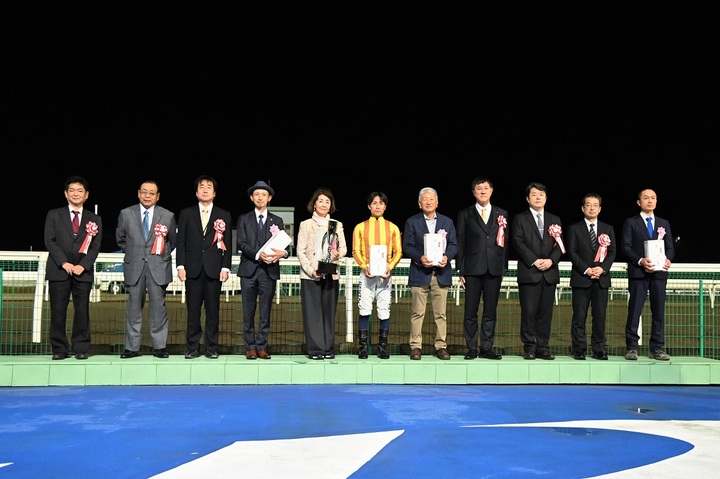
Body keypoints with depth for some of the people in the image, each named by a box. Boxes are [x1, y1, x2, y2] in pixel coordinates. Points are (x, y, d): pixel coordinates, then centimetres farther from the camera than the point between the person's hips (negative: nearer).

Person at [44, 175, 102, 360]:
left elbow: (96, 246, 5)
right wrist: (64, 263, -10)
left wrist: (83, 265, -9)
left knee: (82, 310, -1)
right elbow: (50, 241, 1)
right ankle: (59, 348, 5)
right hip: (58, 270, 0)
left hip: (84, 271, 1)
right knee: (58, 310, -2)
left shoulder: (94, 219, 12)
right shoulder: (54, 215, 10)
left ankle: (81, 348, 4)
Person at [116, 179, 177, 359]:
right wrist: (133, 252, 11)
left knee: (158, 307, -1)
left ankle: (159, 346, 6)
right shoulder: (126, 214, 6)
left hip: (158, 267, -1)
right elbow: (120, 239, 17)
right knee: (134, 307, 4)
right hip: (134, 267, 1)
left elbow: (173, 241, 14)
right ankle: (132, 347, 10)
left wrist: (162, 255, 9)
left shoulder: (167, 216, 4)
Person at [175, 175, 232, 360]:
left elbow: (227, 244, 7)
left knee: (213, 311, 1)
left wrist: (226, 267, -2)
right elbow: (180, 242, 7)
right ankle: (193, 348, 9)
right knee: (193, 310, 2)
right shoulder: (186, 214, 11)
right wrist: (180, 266, -2)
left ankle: (211, 348, 8)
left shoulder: (224, 216, 10)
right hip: (193, 269, 0)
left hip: (214, 269, 0)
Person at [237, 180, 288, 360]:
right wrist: (257, 254, -18)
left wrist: (282, 252, -18)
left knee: (265, 311, 2)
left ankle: (261, 346, 8)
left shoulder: (277, 221, 14)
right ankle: (250, 347, 7)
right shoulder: (243, 219, 10)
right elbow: (241, 243, -1)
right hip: (249, 269, -1)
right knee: (248, 311, 1)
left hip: (269, 270, 1)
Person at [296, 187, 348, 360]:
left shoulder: (337, 225, 13)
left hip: (331, 274, 3)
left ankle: (328, 349, 10)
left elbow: (344, 247, 11)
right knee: (313, 313, -3)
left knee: (329, 312, 4)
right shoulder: (306, 225, 4)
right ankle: (315, 349, 1)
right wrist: (311, 270, -14)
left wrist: (338, 253, -13)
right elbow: (300, 252, -1)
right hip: (310, 276, -2)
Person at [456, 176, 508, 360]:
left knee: (490, 311, 4)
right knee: (470, 312, 0)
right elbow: (460, 244, 5)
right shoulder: (465, 214, 7)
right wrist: (460, 270, -1)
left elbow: (505, 242, 10)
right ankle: (471, 349, 8)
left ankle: (486, 348, 12)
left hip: (494, 269, 2)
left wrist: (504, 268, 4)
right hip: (473, 269, -1)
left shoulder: (502, 214, 12)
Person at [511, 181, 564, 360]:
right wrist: (534, 261, -13)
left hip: (550, 272, 3)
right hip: (528, 272, -3)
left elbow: (560, 244, 10)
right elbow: (518, 243, -4)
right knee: (528, 312, -5)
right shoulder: (520, 219, 7)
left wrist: (551, 260, -8)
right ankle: (529, 348, 1)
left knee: (546, 312, 2)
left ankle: (543, 348, 7)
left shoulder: (555, 220, 18)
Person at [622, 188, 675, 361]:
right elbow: (626, 247, -2)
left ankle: (657, 348, 8)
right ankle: (632, 347, 2)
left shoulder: (664, 223, 17)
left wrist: (668, 259, -10)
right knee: (634, 311, -3)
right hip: (638, 272, -3)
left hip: (659, 272, 3)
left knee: (659, 311, 3)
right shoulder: (630, 222, 6)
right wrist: (640, 261, -17)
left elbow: (670, 247, 12)